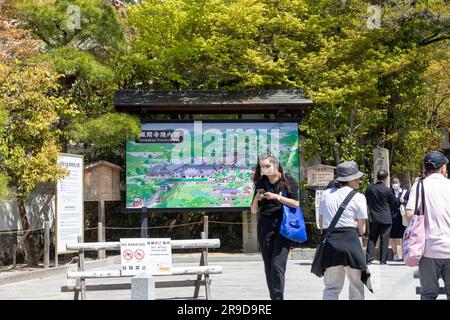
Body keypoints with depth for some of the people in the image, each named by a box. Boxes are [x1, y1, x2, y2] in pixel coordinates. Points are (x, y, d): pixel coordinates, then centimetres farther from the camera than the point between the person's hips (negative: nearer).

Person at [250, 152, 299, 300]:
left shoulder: (287, 180, 0)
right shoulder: (261, 183, 10)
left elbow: (295, 203, -6)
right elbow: (254, 210, 12)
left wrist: (277, 197, -15)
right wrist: (256, 199, -9)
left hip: (283, 228, -4)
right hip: (264, 228, 4)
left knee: (277, 266, -13)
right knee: (268, 267, 6)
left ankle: (278, 297, -11)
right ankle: (273, 297, 14)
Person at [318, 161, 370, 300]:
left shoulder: (326, 194, 12)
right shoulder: (358, 197, 0)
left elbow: (321, 223, 14)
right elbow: (361, 229, 3)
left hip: (329, 241, 4)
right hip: (350, 240, -4)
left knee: (331, 287, 6)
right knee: (356, 284, 10)